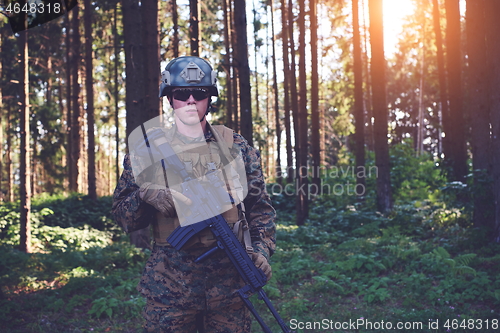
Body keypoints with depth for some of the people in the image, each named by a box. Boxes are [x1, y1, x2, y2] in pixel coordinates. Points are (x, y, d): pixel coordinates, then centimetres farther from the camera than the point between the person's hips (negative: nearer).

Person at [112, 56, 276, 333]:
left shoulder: (236, 147, 6)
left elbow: (260, 207, 10)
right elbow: (121, 214, 3)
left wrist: (261, 249, -6)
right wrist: (146, 195, -17)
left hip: (229, 281, 1)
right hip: (168, 286, -1)